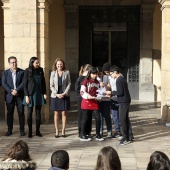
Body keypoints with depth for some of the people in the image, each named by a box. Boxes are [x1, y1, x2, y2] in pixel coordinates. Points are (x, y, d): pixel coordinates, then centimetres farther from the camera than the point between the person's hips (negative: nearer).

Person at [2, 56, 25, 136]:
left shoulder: (22, 72, 3)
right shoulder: (5, 72, 8)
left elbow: (23, 83, -5)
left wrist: (16, 90, -16)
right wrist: (11, 91, -13)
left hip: (20, 95, -1)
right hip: (9, 96, 1)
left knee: (21, 113, 1)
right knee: (9, 113, 6)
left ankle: (22, 130, 8)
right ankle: (9, 130, 14)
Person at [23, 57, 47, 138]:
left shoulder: (40, 70, 3)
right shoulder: (27, 71, -6)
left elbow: (43, 82, 8)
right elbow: (25, 84, -6)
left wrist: (44, 93, 3)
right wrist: (26, 96, -11)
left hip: (39, 94, 3)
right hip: (30, 94, -3)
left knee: (38, 112, 6)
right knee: (30, 112, 3)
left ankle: (38, 131, 14)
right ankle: (30, 131, 10)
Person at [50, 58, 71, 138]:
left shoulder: (67, 72, 2)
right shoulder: (53, 73, 4)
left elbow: (69, 84, 1)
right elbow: (51, 85, 2)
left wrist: (64, 93, -10)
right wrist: (56, 94, -10)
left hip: (64, 95, 0)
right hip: (55, 95, 1)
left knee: (64, 113, 2)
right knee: (56, 114, 4)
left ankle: (63, 131, 9)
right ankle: (57, 131, 10)